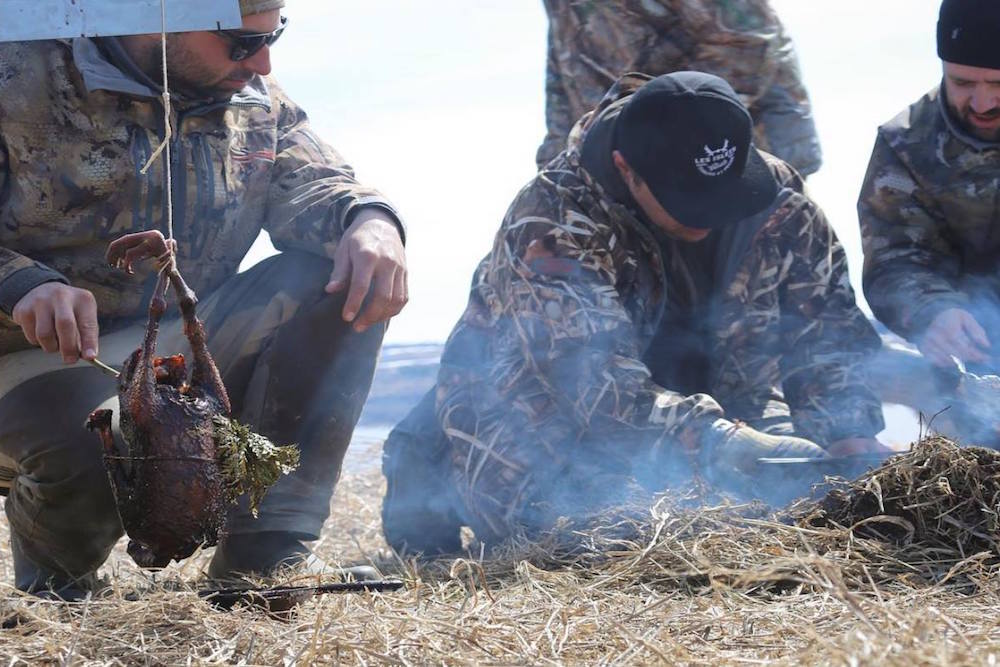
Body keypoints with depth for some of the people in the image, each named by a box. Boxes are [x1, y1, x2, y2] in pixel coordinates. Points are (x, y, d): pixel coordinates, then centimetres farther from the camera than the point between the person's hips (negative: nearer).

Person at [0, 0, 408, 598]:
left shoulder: (255, 100, 10)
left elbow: (316, 186, 1)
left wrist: (371, 221, -24)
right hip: (48, 359, -6)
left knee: (341, 282, -15)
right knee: (93, 453, -39)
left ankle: (265, 554, -15)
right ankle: (55, 583, 0)